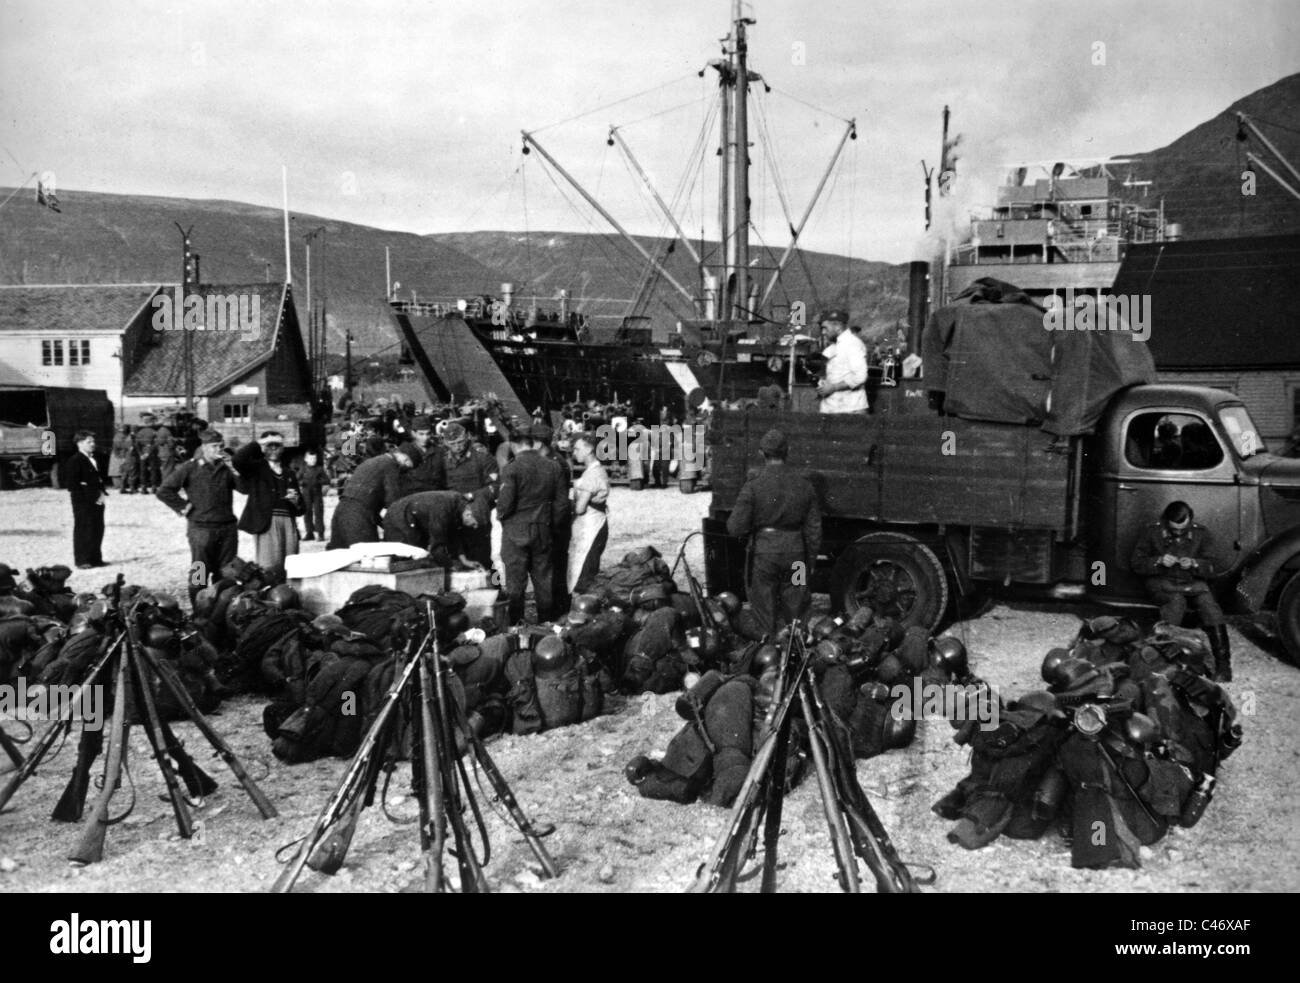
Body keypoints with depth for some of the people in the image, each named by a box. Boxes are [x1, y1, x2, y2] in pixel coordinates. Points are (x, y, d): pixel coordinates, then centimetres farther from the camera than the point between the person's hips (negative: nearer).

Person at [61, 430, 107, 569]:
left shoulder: (95, 460, 15)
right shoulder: (74, 461, -9)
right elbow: (71, 484, -14)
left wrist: (101, 493, 5)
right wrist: (91, 498, -16)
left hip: (97, 500, 8)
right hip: (83, 502, -8)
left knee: (98, 529, 10)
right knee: (83, 530, -3)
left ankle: (95, 558, 19)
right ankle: (82, 561, 2)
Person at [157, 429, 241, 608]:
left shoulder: (226, 468, 8)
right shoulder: (191, 468, -3)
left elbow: (244, 488, 0)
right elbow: (164, 491, -3)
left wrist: (234, 470, -11)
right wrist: (183, 507, -6)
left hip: (227, 528, 4)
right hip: (201, 529, -4)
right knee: (199, 573, 0)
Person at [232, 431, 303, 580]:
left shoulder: (289, 473, 24)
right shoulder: (256, 468, 10)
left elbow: (300, 508, 25)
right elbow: (237, 460, -14)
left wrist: (296, 501, 1)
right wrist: (258, 443, -6)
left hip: (288, 522, 4)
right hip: (265, 522, -4)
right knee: (269, 569, -13)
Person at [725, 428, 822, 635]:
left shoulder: (753, 486, -12)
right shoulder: (804, 485, -1)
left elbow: (736, 527, -13)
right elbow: (814, 529, 3)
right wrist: (810, 561, 14)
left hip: (763, 553, -3)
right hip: (795, 554, 3)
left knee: (767, 616, 10)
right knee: (794, 611, 16)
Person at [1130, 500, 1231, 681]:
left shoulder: (1201, 533, 3)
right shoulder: (1152, 532, -1)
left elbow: (1210, 568, 6)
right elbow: (1136, 564, 1)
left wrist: (1194, 564, -16)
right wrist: (1159, 561, -17)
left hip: (1193, 583, 2)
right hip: (1163, 583, -2)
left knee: (1208, 603, -28)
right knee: (1176, 601, -36)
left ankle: (1223, 664, -26)